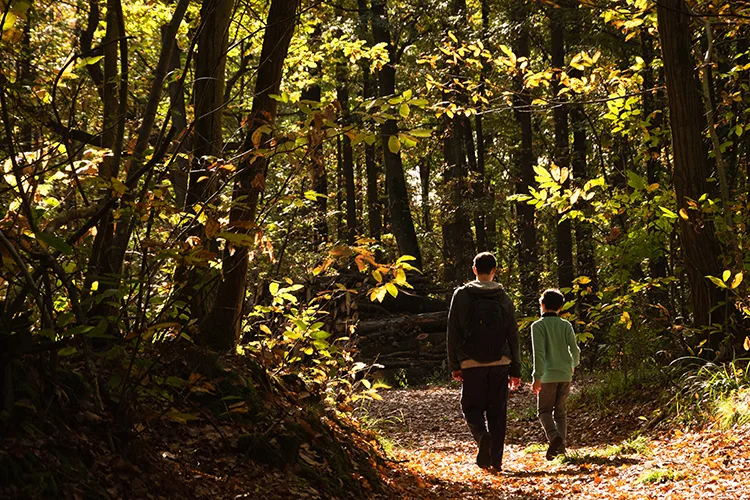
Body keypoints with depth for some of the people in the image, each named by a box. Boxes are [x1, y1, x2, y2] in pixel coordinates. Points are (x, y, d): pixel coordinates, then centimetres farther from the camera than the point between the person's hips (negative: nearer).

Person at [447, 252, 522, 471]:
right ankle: (496, 459, 6)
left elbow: (453, 332, -1)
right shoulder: (504, 298, 4)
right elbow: (513, 336, 6)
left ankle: (482, 434, -21)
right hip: (500, 363, 2)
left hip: (471, 363, -1)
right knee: (497, 411, 8)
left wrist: (454, 365, 5)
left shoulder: (461, 295, -1)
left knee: (472, 406, 9)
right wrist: (516, 370, 11)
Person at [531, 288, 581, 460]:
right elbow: (575, 350, 3)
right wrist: (573, 365, 24)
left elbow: (539, 353, -14)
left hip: (548, 375, -4)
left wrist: (537, 377, -14)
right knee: (560, 412, 12)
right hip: (565, 375, 4)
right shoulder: (566, 325, 4)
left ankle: (554, 436, -19)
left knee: (544, 410, 6)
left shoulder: (538, 326, -7)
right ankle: (561, 447, 7)